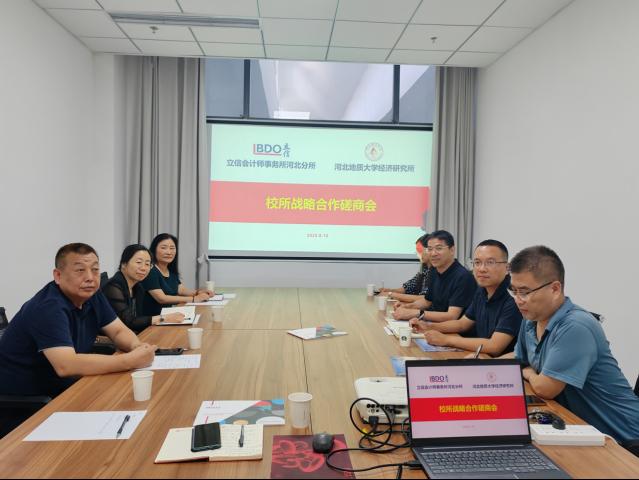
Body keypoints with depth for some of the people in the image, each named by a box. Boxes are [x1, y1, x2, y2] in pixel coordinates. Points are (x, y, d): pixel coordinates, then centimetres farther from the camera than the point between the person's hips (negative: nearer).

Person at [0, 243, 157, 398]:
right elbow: (65, 366, -36)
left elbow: (119, 331, 3)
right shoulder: (48, 307, -26)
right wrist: (131, 360, -35)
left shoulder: (92, 294, -2)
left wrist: (136, 346, -19)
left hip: (62, 387, 8)